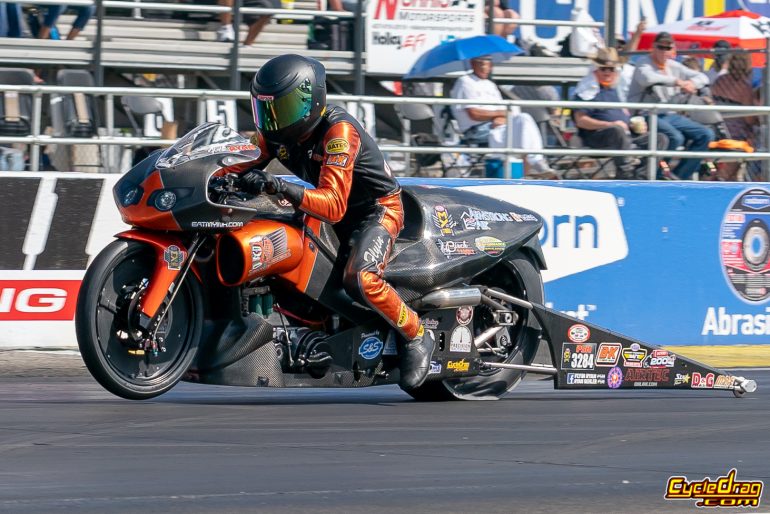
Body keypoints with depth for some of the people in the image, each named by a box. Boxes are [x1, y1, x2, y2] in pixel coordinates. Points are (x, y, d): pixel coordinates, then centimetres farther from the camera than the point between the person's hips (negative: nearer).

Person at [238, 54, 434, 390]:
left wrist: (278, 187, -51)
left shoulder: (338, 130, -31)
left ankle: (416, 337, -14)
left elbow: (334, 206, -38)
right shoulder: (276, 131, -8)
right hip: (326, 207, 9)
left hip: (376, 210, -9)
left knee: (359, 280, -34)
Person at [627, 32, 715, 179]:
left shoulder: (673, 66, 15)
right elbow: (647, 78, -28)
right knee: (676, 137, -32)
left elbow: (703, 78, 14)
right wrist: (677, 82, -28)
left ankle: (679, 177, -3)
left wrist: (691, 83, -11)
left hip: (670, 116, 8)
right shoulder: (644, 63, -3)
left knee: (706, 134, -4)